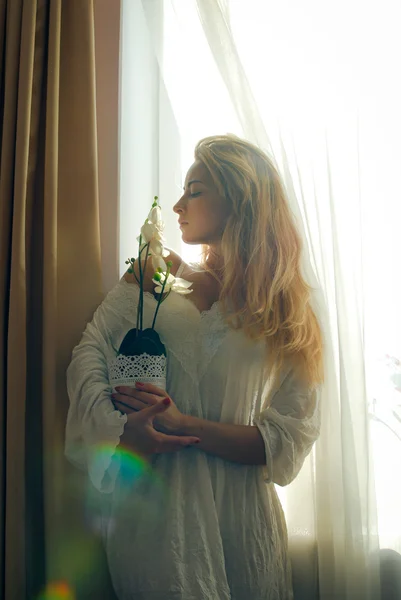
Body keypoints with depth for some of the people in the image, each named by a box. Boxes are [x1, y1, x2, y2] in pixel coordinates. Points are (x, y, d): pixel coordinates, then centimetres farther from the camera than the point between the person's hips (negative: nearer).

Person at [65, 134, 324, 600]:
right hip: (150, 505, 1)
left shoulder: (285, 310, 2)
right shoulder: (157, 275, 8)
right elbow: (90, 351, 0)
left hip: (238, 514, 0)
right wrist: (118, 427, -19)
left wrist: (185, 425, -16)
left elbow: (292, 438, -6)